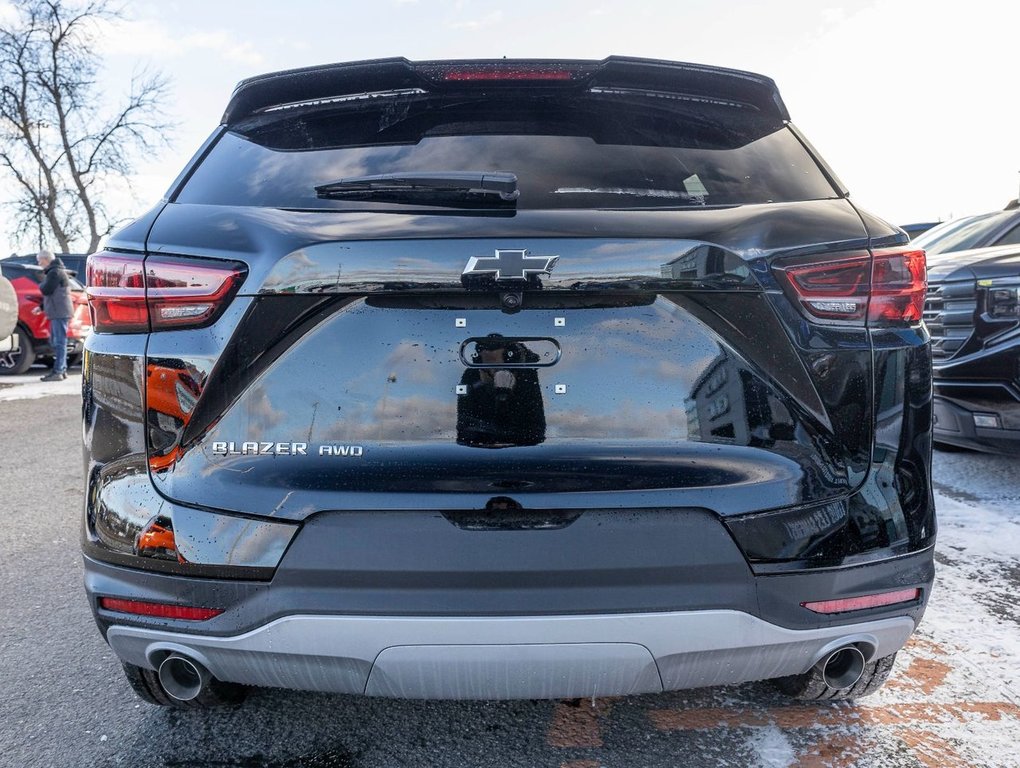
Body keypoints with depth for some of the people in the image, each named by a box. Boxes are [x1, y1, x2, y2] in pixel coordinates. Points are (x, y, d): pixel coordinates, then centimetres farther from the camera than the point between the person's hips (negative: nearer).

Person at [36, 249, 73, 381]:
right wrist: (42, 307, 22)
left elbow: (46, 290, -17)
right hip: (58, 312, 11)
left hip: (59, 312, -11)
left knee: (59, 342, -10)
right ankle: (62, 370, 18)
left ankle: (58, 372, -11)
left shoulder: (55, 272, -12)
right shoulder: (54, 271, 22)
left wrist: (41, 284, 5)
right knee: (55, 341, 14)